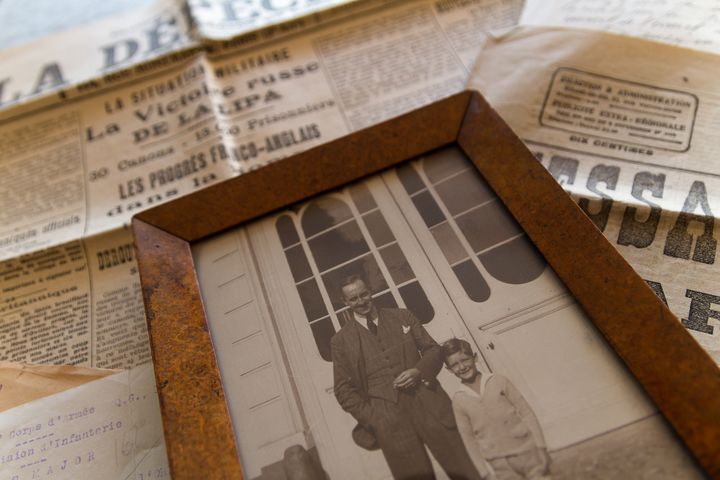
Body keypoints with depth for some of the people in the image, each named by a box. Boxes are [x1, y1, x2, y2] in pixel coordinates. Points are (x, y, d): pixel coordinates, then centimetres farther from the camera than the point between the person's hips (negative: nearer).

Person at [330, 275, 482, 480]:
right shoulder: (340, 340, 4)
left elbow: (433, 349, 11)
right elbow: (344, 390, 5)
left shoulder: (402, 316, 9)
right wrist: (373, 418, -6)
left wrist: (419, 371, -8)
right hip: (389, 422, -1)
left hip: (428, 404, 2)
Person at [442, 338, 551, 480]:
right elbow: (468, 439, 2)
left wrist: (540, 446, -4)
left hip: (527, 450, 0)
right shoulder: (459, 401, -1)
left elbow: (526, 412, 0)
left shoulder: (499, 381, -2)